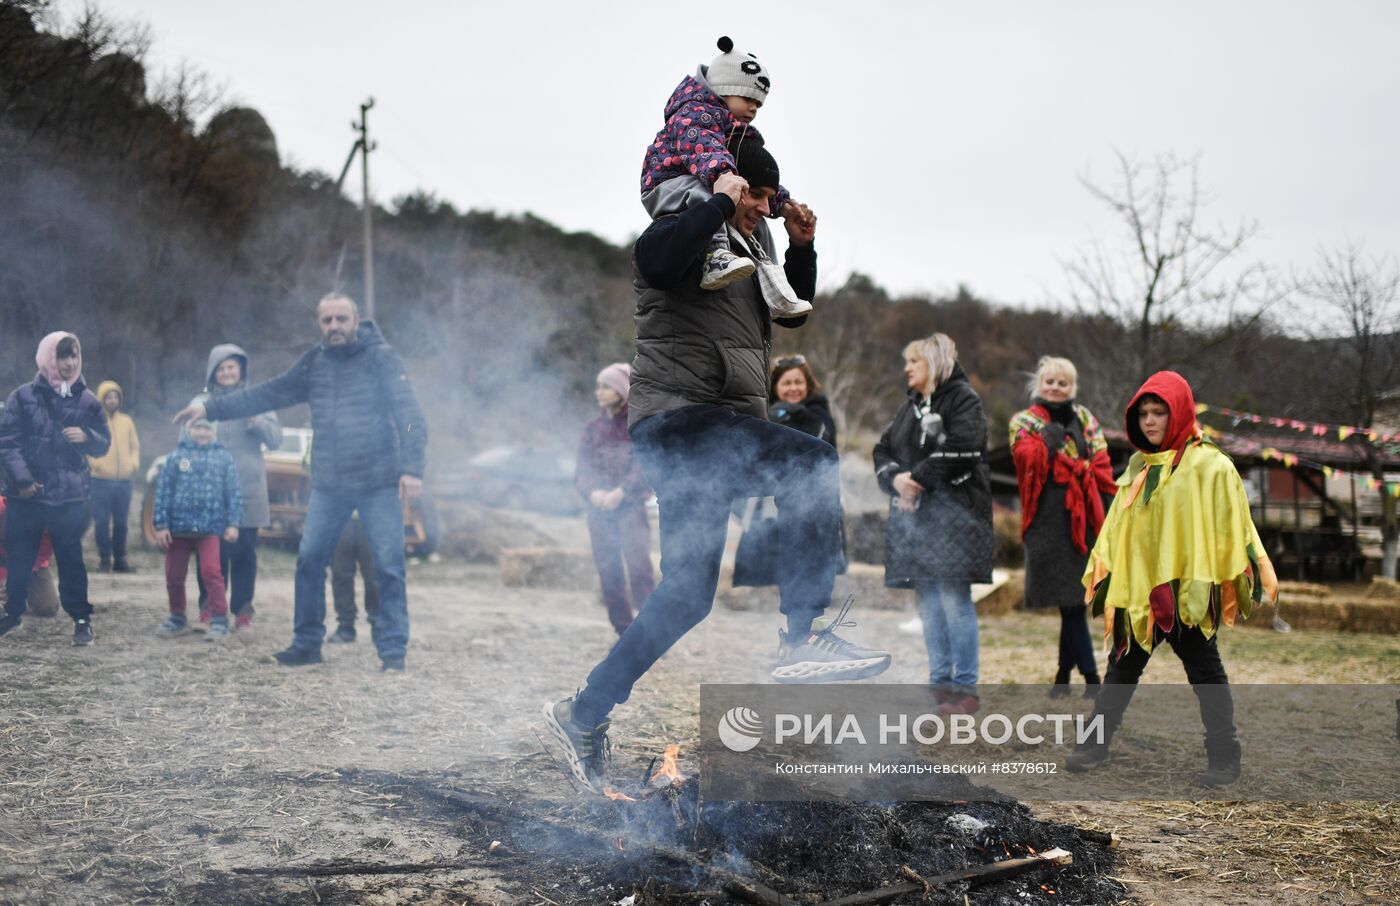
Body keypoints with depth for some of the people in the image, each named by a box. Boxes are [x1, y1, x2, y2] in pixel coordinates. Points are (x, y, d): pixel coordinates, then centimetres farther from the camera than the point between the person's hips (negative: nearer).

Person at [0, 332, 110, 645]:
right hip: (26, 494, 0)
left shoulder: (87, 400, 3)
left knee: (71, 559, 3)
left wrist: (87, 437, -13)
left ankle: (81, 619, 11)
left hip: (70, 495, 0)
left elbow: (104, 444, 9)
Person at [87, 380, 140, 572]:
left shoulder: (127, 421, 15)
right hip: (101, 480, -3)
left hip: (124, 481, 3)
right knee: (101, 521, -5)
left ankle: (120, 559, 16)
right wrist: (92, 461, -18)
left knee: (121, 522, 7)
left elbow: (135, 445, 19)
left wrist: (134, 462, 1)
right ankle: (104, 558, 5)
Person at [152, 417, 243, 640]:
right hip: (178, 526, 2)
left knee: (211, 571, -14)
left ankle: (219, 621, -9)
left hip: (210, 526, -2)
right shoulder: (176, 457, 6)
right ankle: (177, 618, 27)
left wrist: (233, 523, -5)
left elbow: (234, 492, 4)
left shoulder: (223, 458, 6)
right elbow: (163, 490, 4)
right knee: (174, 575, 10)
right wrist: (160, 525, -2)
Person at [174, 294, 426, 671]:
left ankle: (392, 650, 3)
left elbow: (410, 415, -14)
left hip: (379, 485, -5)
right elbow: (268, 394, 14)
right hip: (328, 485, 5)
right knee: (309, 560, 4)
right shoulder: (313, 363, 9)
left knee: (389, 566, -5)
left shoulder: (382, 358, -7)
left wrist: (412, 469, -25)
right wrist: (211, 407, 10)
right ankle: (307, 643, 15)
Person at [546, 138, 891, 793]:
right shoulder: (683, 233, -2)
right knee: (812, 463, -27)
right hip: (675, 417, -9)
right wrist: (720, 204, -17)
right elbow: (654, 260, -26)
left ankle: (583, 716, 15)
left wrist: (802, 249, 15)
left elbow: (794, 313, 30)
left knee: (686, 596, 7)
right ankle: (805, 637, -29)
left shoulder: (751, 246, 24)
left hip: (726, 432, 9)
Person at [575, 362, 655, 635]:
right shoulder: (593, 428, 14)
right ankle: (625, 635, 8)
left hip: (631, 506, -4)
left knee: (638, 566, -18)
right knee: (609, 572, 1)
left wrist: (621, 492, -19)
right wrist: (592, 492, -12)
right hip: (600, 509, 4)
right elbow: (582, 469, 9)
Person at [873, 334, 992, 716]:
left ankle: (966, 687, -6)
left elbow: (961, 448, -17)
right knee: (928, 602, 8)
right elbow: (883, 451, 15)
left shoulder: (963, 398, -2)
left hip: (953, 510, -8)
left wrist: (919, 477, -14)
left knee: (954, 598, -10)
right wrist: (896, 478, -6)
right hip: (913, 512, 8)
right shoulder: (909, 407, 21)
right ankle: (940, 682, 13)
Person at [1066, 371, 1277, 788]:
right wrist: (1104, 574, 10)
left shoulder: (1208, 465, -8)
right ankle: (1095, 743, 20)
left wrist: (1209, 579, -17)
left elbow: (1227, 526, -11)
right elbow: (1118, 525, 15)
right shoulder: (1139, 465, 11)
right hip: (1138, 586, 6)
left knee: (1205, 672, 2)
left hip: (1184, 590, -6)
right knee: (1122, 667, 13)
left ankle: (1224, 757, 10)